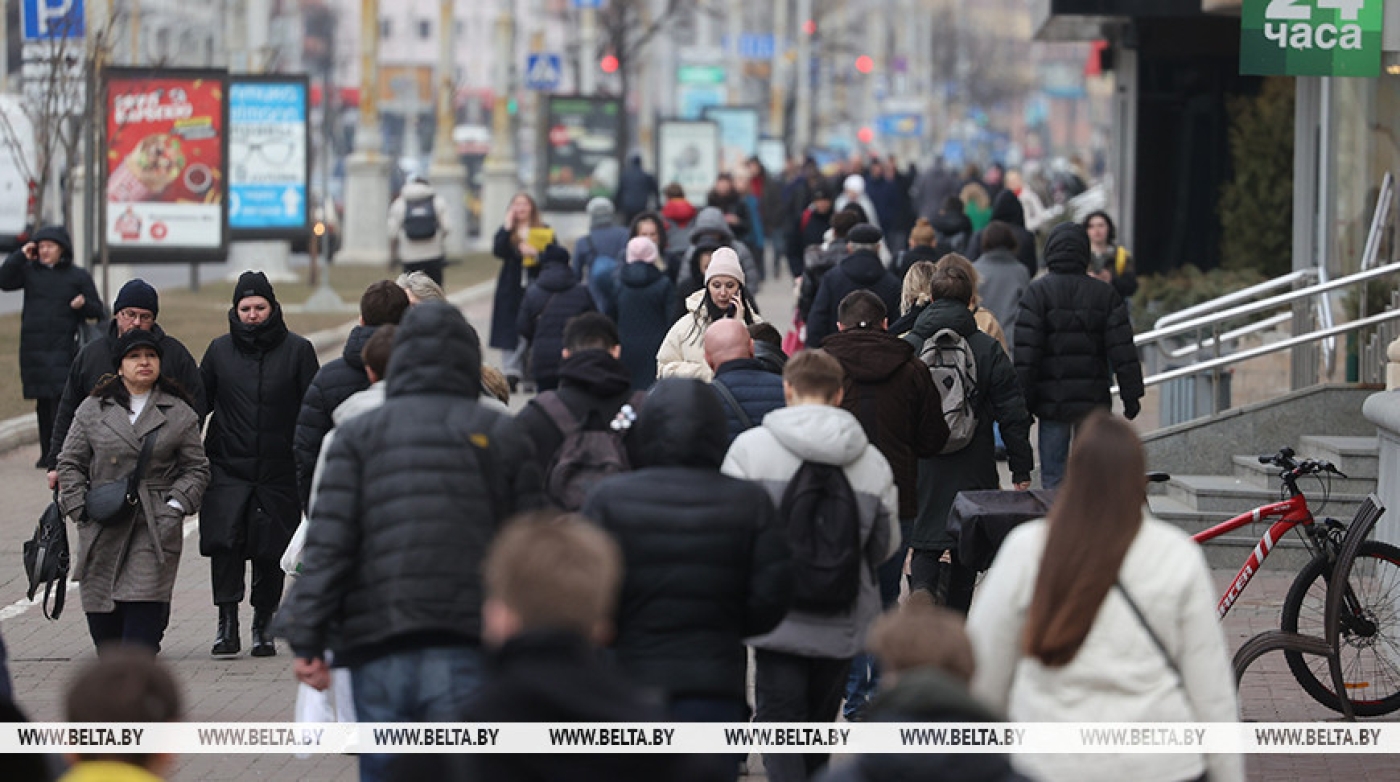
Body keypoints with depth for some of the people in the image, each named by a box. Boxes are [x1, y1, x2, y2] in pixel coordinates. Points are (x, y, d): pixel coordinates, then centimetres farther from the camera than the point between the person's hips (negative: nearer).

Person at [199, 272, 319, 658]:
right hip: (228, 467, 1)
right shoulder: (220, 350, 8)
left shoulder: (297, 350, 2)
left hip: (279, 470, -1)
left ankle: (263, 623, 18)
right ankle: (227, 621, -12)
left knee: (271, 551, 4)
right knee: (224, 539, -16)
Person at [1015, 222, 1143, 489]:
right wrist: (1131, 394, 5)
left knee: (1053, 477, 0)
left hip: (1052, 402, -2)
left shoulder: (1037, 292, -5)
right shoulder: (1105, 294, 3)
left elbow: (1025, 354, -8)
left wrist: (1023, 401, -5)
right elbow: (1123, 351, 1)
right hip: (1094, 399, 2)